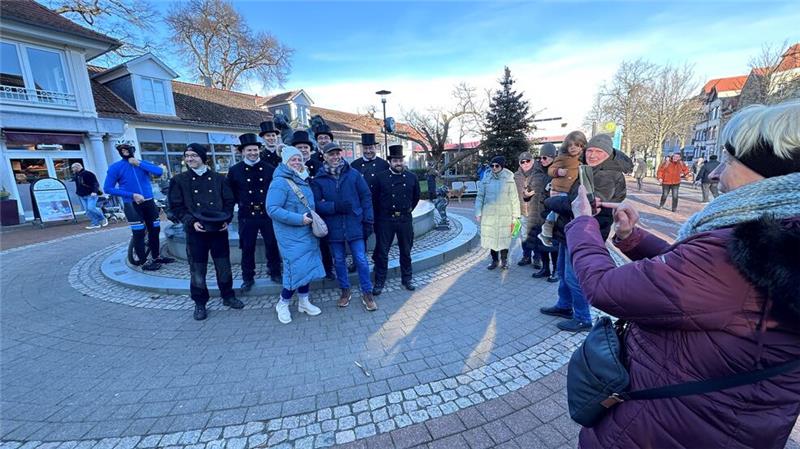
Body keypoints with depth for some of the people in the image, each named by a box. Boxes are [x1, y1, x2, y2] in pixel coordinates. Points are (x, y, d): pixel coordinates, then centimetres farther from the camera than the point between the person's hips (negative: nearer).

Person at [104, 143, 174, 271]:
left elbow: (159, 172, -13)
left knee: (155, 230, 11)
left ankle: (156, 256, 26)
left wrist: (139, 163, -17)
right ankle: (144, 262, 6)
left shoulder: (142, 163, 5)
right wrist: (132, 195, -15)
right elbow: (108, 188, -7)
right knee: (139, 233, -4)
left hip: (149, 202, 4)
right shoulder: (115, 167, -5)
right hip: (131, 204, -4)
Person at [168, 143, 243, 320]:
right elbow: (176, 206, 2)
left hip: (219, 229, 1)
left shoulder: (218, 178, 6)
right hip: (196, 231, -1)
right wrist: (191, 221, -13)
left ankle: (228, 296, 27)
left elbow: (229, 201, 8)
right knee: (197, 270, 6)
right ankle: (200, 304, 23)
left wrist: (226, 219, -7)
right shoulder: (179, 180, 3)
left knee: (224, 266, 9)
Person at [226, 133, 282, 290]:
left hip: (268, 213, 0)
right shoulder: (234, 170, 0)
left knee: (272, 245, 8)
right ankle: (248, 278, 22)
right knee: (247, 248, 8)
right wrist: (240, 202, 5)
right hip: (247, 215, 0)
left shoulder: (270, 168, 0)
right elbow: (230, 191, 10)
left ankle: (275, 273, 26)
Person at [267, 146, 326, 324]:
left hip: (307, 233, 8)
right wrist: (299, 219, -24)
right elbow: (272, 209, -21)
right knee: (297, 268, -6)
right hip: (291, 235, -8)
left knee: (307, 266, 11)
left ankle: (303, 301, 26)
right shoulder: (280, 182, -14)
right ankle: (282, 304, 16)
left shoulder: (303, 181, 11)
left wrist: (313, 217, 7)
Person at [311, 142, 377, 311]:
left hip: (354, 225, -1)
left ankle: (367, 293, 18)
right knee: (339, 261, 14)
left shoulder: (354, 174, 0)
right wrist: (335, 206, -20)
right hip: (333, 227, 1)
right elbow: (316, 203, -5)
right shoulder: (318, 179, 1)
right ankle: (345, 291, 33)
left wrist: (368, 221, -4)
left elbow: (366, 197, 1)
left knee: (361, 260, 2)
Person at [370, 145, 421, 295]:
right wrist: (378, 217, 5)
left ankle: (407, 279, 28)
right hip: (385, 220, -2)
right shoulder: (379, 177, -4)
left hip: (405, 220, 2)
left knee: (406, 251, 13)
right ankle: (379, 282, 17)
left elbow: (416, 196, 17)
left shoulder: (412, 177, 3)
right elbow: (373, 198, 2)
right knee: (382, 252, 5)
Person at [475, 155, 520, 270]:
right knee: (490, 237, 8)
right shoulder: (486, 179, 3)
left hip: (504, 215, -1)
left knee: (504, 238, 6)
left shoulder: (509, 180, -1)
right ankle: (494, 260, 26)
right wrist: (478, 213, 0)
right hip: (489, 215, 2)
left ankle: (504, 260, 26)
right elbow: (480, 197, 5)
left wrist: (515, 217, -1)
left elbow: (514, 199, 1)